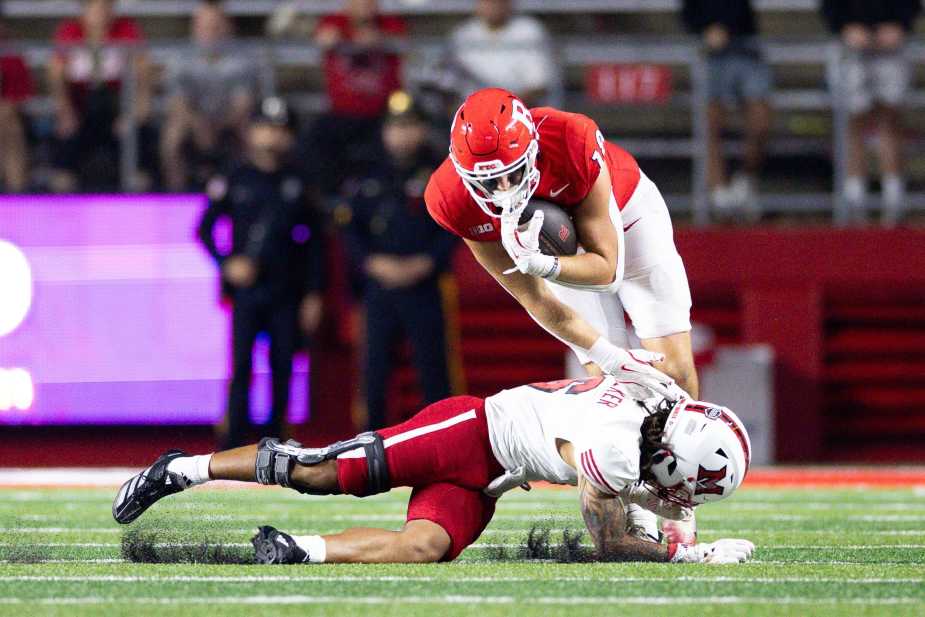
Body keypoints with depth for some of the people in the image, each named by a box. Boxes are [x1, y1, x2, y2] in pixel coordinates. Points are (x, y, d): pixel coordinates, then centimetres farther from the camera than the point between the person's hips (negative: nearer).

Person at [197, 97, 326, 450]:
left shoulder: (299, 184, 6)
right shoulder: (234, 182, 3)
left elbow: (314, 239, 8)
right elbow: (205, 228, 9)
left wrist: (313, 294, 5)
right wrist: (227, 263, -6)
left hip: (286, 292, 1)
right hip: (246, 287, -1)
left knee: (282, 367, 2)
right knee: (241, 364, -7)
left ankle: (275, 438, 11)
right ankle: (234, 438, -7)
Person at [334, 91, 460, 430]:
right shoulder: (368, 176, 10)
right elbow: (350, 227, 8)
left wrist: (424, 264, -13)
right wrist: (374, 263, -7)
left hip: (424, 285, -2)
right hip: (379, 285, 2)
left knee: (432, 363, -3)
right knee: (375, 365, 3)